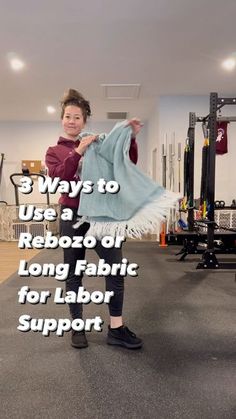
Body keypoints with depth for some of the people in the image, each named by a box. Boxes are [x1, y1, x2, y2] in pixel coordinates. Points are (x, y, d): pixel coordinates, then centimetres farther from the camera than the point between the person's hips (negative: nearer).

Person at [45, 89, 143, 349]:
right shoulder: (54, 151, 8)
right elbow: (58, 178, -12)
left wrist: (131, 138, -9)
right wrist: (78, 152, -19)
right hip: (73, 216, -1)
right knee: (74, 273, 7)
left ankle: (116, 329, 9)